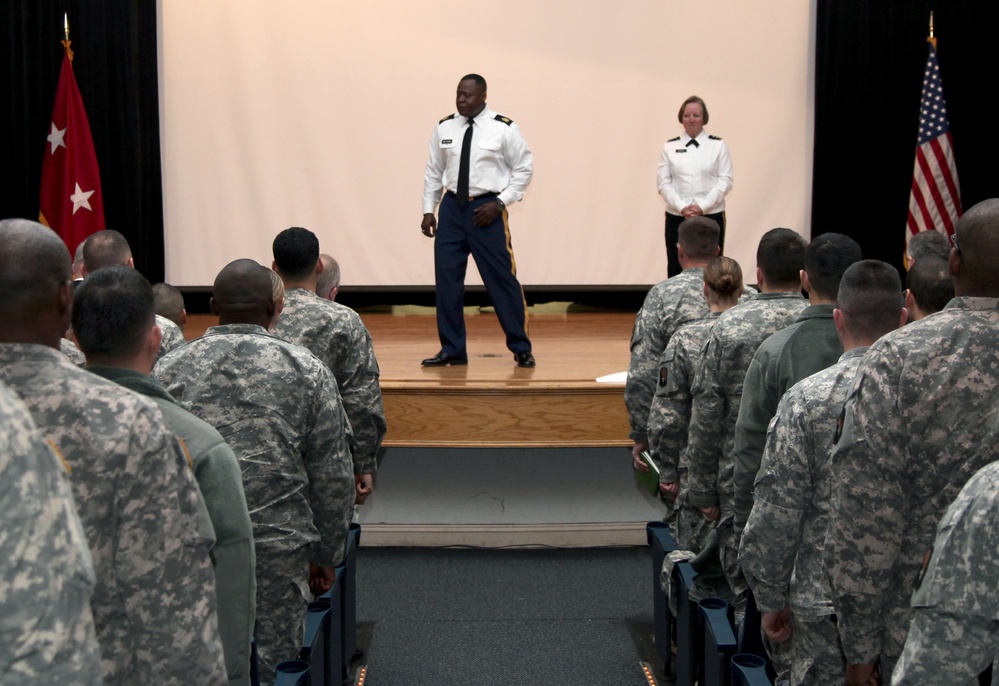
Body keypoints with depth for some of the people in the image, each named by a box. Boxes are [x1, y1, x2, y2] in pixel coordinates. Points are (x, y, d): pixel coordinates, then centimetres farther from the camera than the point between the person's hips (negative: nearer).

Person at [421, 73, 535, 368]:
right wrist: (428, 210, 7)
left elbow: (524, 168, -2)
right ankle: (452, 349, 16)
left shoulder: (504, 128, -7)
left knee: (501, 279, 0)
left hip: (487, 209, -4)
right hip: (452, 207, 4)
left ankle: (521, 348, 14)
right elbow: (434, 171, 12)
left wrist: (499, 203, -9)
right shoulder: (444, 128, 5)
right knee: (446, 279, 4)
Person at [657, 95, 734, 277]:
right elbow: (664, 183, 2)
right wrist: (681, 207, -12)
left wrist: (702, 207, -13)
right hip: (676, 218, 1)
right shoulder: (670, 147, 7)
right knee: (677, 271, 1)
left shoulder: (718, 146, 4)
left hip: (711, 217, -1)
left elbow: (725, 181, -2)